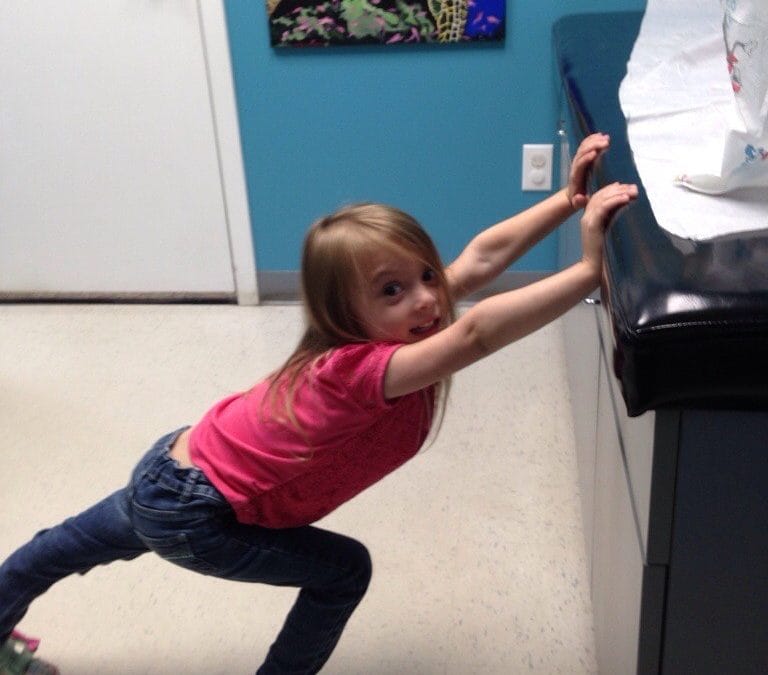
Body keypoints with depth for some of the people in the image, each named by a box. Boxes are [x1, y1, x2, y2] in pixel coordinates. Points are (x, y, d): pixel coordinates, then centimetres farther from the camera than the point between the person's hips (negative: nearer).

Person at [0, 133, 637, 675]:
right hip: (190, 515, -8)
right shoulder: (362, 369, -36)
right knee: (342, 571, -3)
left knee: (81, 545, 31)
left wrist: (568, 199, -19)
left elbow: (481, 257, -12)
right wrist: (590, 269, -52)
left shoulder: (396, 330, -12)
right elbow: (478, 332, -51)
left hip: (181, 465, 9)